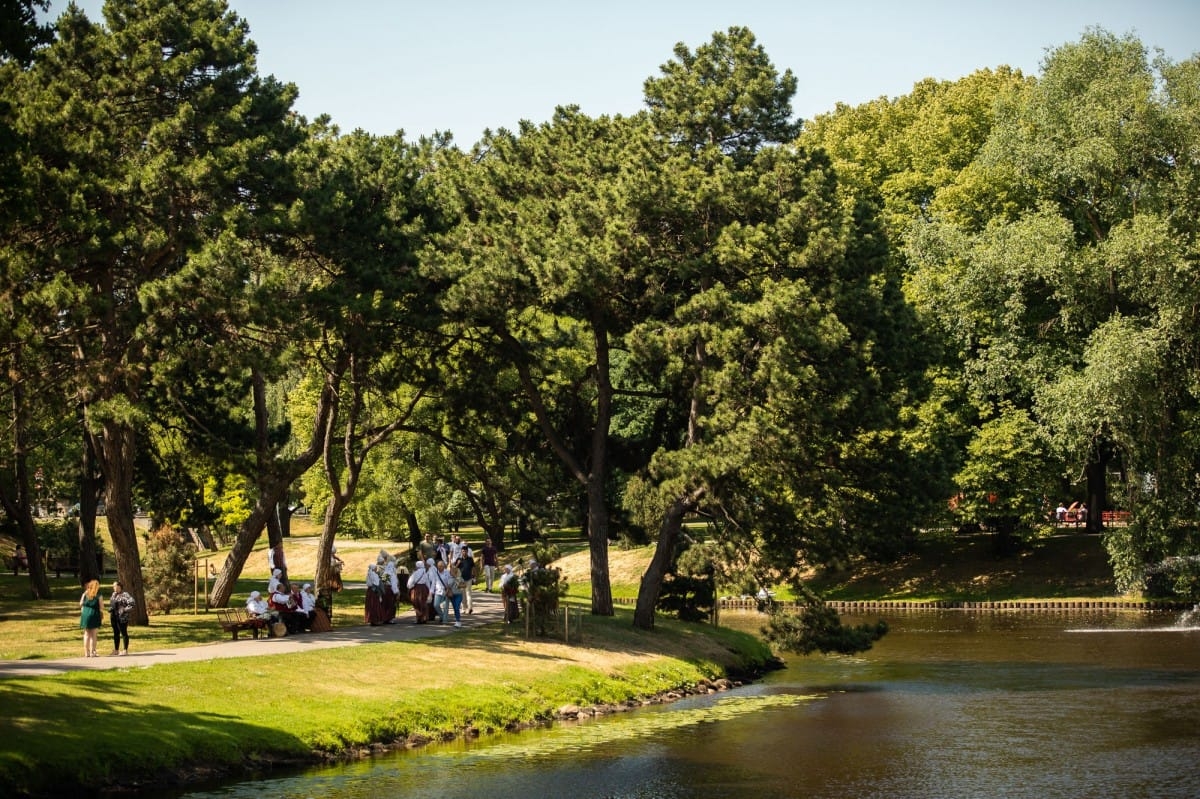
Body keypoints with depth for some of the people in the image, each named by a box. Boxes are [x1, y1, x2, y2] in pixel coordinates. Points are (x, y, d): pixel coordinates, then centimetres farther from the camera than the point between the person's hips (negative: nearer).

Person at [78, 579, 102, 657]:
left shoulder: (85, 594, 4)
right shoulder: (98, 595, -7)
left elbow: (80, 604, 6)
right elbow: (101, 607, -8)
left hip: (85, 615, 3)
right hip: (94, 615, -3)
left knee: (86, 635, 11)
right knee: (93, 635, 3)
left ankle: (86, 652, 11)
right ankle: (92, 652, 1)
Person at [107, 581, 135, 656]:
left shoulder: (125, 594, -12)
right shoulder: (114, 594, 15)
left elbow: (132, 603, -20)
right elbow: (111, 603, 32)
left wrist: (125, 610, -19)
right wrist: (110, 609, 13)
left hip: (122, 617, -9)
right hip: (114, 616, 9)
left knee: (124, 633, -3)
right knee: (116, 633, 12)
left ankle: (125, 650, 3)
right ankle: (116, 650, 19)